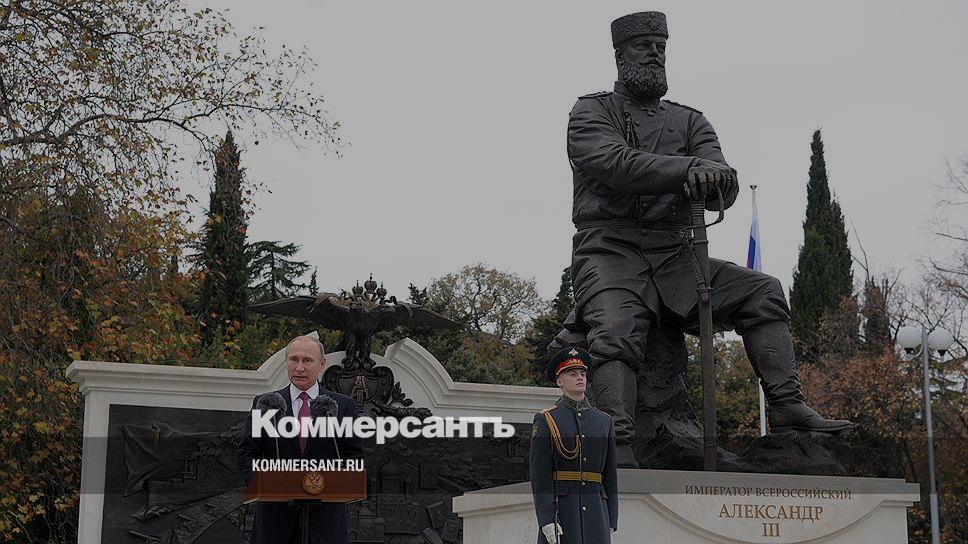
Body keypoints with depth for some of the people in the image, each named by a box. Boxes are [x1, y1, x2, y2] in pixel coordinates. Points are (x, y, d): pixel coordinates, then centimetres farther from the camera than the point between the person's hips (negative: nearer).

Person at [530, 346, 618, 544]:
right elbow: (539, 474, -7)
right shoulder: (545, 421, -1)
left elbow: (610, 474, 13)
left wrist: (611, 521, 8)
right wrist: (546, 520, -16)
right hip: (559, 510, -4)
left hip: (595, 511, 4)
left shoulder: (604, 421, 12)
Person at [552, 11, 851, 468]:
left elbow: (721, 186, 4)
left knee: (761, 291, -6)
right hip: (610, 251, -5)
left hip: (672, 258, 5)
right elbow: (614, 161, -15)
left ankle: (786, 408, -9)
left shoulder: (688, 121, 20)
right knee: (615, 333, -31)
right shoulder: (592, 112, 7)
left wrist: (715, 181, -22)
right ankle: (617, 453, -38)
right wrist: (688, 168, -27)